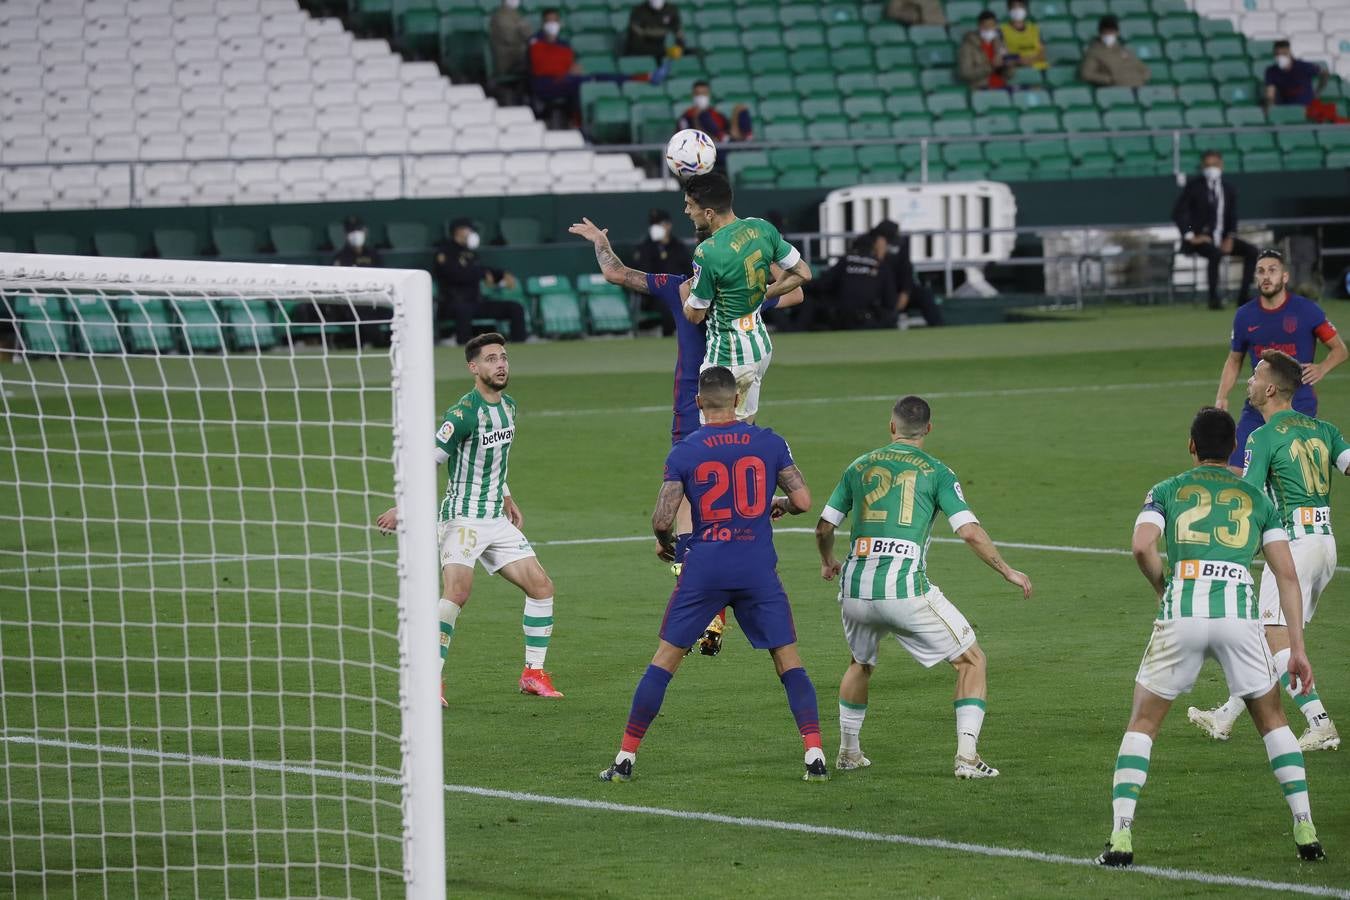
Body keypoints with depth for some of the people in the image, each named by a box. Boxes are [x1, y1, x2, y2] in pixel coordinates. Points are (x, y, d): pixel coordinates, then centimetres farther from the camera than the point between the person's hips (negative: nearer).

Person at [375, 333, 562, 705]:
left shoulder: (508, 406, 10)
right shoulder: (463, 414, -17)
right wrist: (402, 508, -24)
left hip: (497, 520, 8)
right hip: (462, 518, -8)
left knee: (541, 585, 5)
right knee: (457, 591, -26)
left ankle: (534, 674, 17)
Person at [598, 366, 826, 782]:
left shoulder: (683, 453, -1)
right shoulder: (769, 443, 2)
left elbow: (662, 520, -5)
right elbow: (803, 501, 2)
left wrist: (665, 542, 17)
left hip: (703, 570, 0)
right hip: (758, 569, 0)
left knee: (664, 661, 9)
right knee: (789, 663, 8)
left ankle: (625, 758, 8)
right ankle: (815, 757, -3)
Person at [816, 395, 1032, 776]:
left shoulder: (859, 467, 14)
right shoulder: (935, 472, 3)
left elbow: (823, 528, 19)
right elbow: (970, 532, -6)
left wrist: (828, 562, 40)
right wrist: (1008, 571, 7)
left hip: (855, 588, 4)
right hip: (906, 589, -4)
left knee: (860, 664, 33)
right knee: (972, 660, 9)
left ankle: (848, 752, 37)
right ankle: (966, 756, -4)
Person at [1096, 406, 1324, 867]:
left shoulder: (1167, 491, 17)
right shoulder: (1258, 499, 20)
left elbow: (1142, 546, -3)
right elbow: (1286, 574, 13)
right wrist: (1297, 648, 14)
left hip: (1182, 612, -1)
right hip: (1239, 609, 1)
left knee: (1142, 723, 13)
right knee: (1272, 719, 21)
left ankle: (1120, 837, 0)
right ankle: (1306, 832, 13)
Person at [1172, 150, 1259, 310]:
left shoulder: (1229, 189, 11)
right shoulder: (1194, 185, -2)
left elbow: (1232, 217, 15)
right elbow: (1178, 212, -7)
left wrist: (1230, 238, -5)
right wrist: (1190, 236, -17)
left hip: (1222, 238, 5)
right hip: (1199, 238, -5)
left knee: (1251, 251, -14)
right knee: (1215, 253, -37)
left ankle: (1243, 296, -16)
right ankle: (1213, 298, -31)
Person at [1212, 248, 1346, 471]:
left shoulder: (1306, 310, -4)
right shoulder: (1245, 315, 6)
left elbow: (1339, 349, 6)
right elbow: (1234, 360, 19)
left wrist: (1322, 369, -14)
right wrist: (1221, 397, 5)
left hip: (1299, 407, -3)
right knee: (1236, 473, -5)